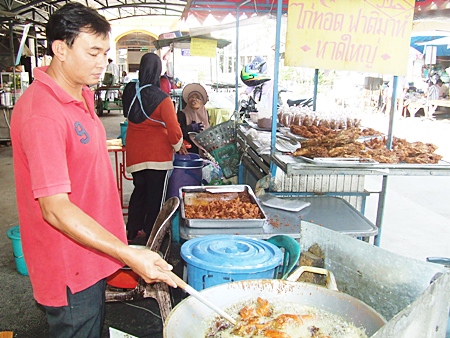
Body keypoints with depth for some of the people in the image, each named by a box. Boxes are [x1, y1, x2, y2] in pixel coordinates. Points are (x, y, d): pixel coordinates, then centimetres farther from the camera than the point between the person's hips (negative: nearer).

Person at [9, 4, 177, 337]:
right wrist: (128, 254, -32)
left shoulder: (82, 96, 6)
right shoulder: (42, 112, -26)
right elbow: (55, 209, -29)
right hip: (69, 270, -9)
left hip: (92, 256, 9)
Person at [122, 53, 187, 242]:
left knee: (139, 190, 22)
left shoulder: (129, 92, -1)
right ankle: (152, 238, 19)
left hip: (134, 153, 6)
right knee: (156, 196, 8)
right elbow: (173, 129, -16)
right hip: (157, 154, -5)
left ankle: (131, 232, 30)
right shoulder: (161, 98, -17)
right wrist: (178, 145, 3)